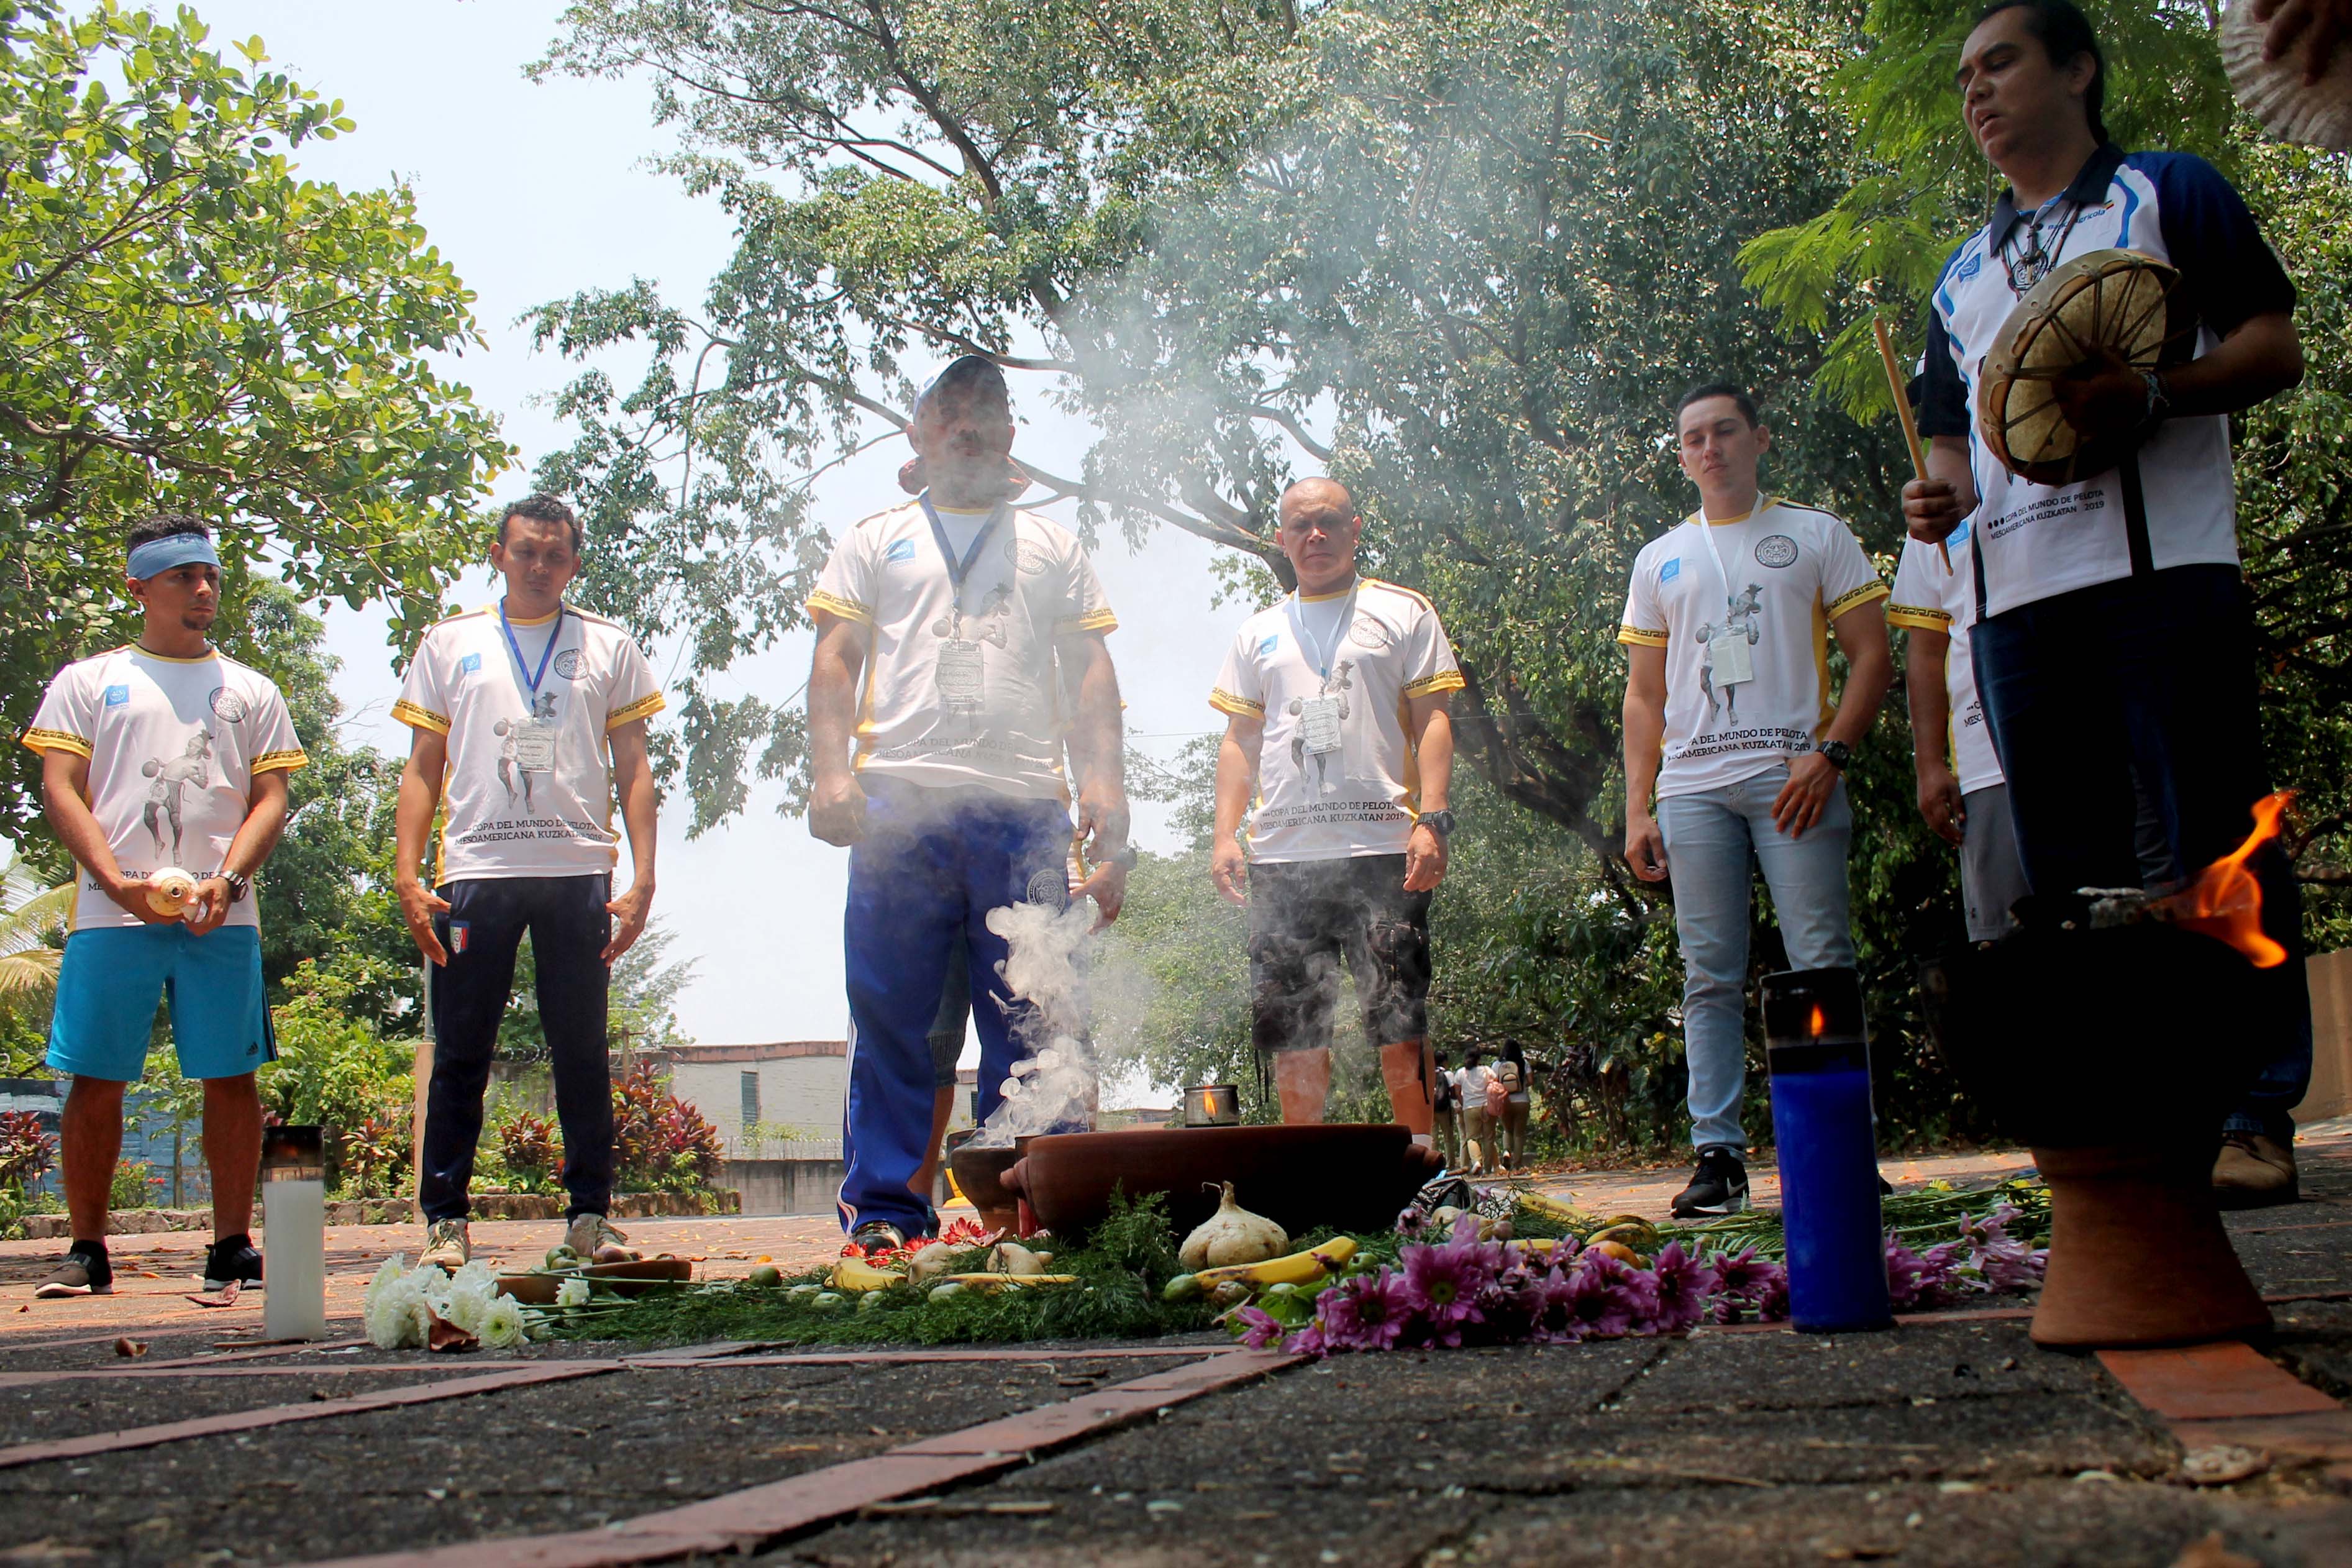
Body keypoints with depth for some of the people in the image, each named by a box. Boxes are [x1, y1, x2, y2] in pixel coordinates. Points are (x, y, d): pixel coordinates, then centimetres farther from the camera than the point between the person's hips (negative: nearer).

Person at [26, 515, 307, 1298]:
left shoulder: (250, 690, 17)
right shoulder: (89, 681, 13)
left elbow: (270, 798, 9)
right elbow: (61, 790, 4)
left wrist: (227, 880, -9)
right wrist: (119, 882, -11)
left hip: (221, 915, 1)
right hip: (111, 914, -1)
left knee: (230, 1078, -1)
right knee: (96, 1080, 0)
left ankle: (232, 1247, 6)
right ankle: (87, 1250, 10)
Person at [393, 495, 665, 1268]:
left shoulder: (608, 647, 12)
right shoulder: (450, 643, 13)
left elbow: (633, 770, 10)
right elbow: (422, 768, 11)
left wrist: (642, 879, -1)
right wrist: (409, 877, -1)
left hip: (579, 872, 0)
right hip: (475, 870, 0)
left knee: (582, 1052, 3)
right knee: (460, 1054, 1)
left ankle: (590, 1214, 11)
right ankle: (445, 1220, 8)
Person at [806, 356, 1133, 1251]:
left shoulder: (1052, 546, 22)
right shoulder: (876, 541, 20)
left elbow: (1091, 671, 14)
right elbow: (836, 660, 11)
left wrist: (1104, 781, -1)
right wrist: (830, 772, -5)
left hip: (1025, 808, 1)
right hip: (899, 802, 0)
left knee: (1031, 1022, -2)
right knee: (890, 1017, -3)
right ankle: (884, 1210, 2)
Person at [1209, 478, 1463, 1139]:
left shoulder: (1402, 613, 9)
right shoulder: (1260, 634, 19)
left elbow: (1432, 722, 2)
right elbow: (1240, 740, 18)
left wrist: (1431, 820, -10)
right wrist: (1225, 834, 5)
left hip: (1382, 848, -3)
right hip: (1281, 855, 4)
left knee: (1399, 1021, -6)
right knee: (1289, 1027, 4)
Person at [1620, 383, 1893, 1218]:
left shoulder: (1816, 535, 11)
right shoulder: (1660, 560, 19)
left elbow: (1872, 656, 5)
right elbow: (1644, 695, 18)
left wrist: (1829, 752, -11)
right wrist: (1636, 810, 8)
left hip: (1793, 775, -3)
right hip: (1693, 786, 3)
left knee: (1822, 964, -8)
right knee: (1711, 978, 1)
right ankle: (1717, 1153, 2)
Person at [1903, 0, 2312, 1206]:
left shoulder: (2170, 195, 10)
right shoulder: (1965, 275, 27)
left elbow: (2274, 348, 2)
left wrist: (2151, 391, -16)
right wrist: (1942, 493, 4)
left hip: (2163, 570, -5)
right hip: (2016, 593, 6)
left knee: (2217, 845, -8)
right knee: (2069, 872, 4)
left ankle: (2256, 1113, -4)